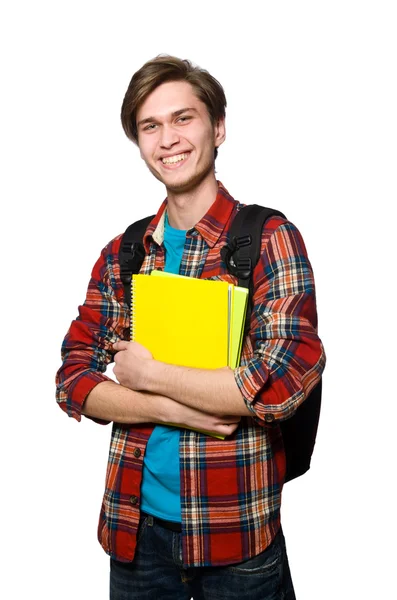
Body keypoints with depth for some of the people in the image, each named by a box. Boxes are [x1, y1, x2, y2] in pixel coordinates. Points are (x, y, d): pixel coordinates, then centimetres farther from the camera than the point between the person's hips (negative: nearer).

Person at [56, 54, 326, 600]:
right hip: (135, 525, 4)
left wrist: (149, 374, -14)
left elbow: (288, 379, -21)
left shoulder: (269, 239, -10)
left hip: (236, 535, -3)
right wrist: (172, 409, -15)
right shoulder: (121, 254, 4)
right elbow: (74, 380, 2)